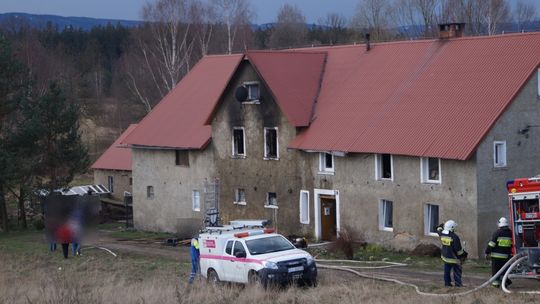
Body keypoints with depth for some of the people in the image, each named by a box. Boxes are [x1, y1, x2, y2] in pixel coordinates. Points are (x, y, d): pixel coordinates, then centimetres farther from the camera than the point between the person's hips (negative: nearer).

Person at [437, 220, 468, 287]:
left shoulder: (442, 234, -4)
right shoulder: (454, 237, -24)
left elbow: (439, 231, 23)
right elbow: (458, 248, -19)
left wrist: (440, 227, 45)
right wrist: (463, 255, -4)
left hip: (445, 256, 6)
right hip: (453, 257, -6)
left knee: (447, 270, 16)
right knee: (457, 270, 5)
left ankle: (447, 282, 22)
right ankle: (458, 283, 5)